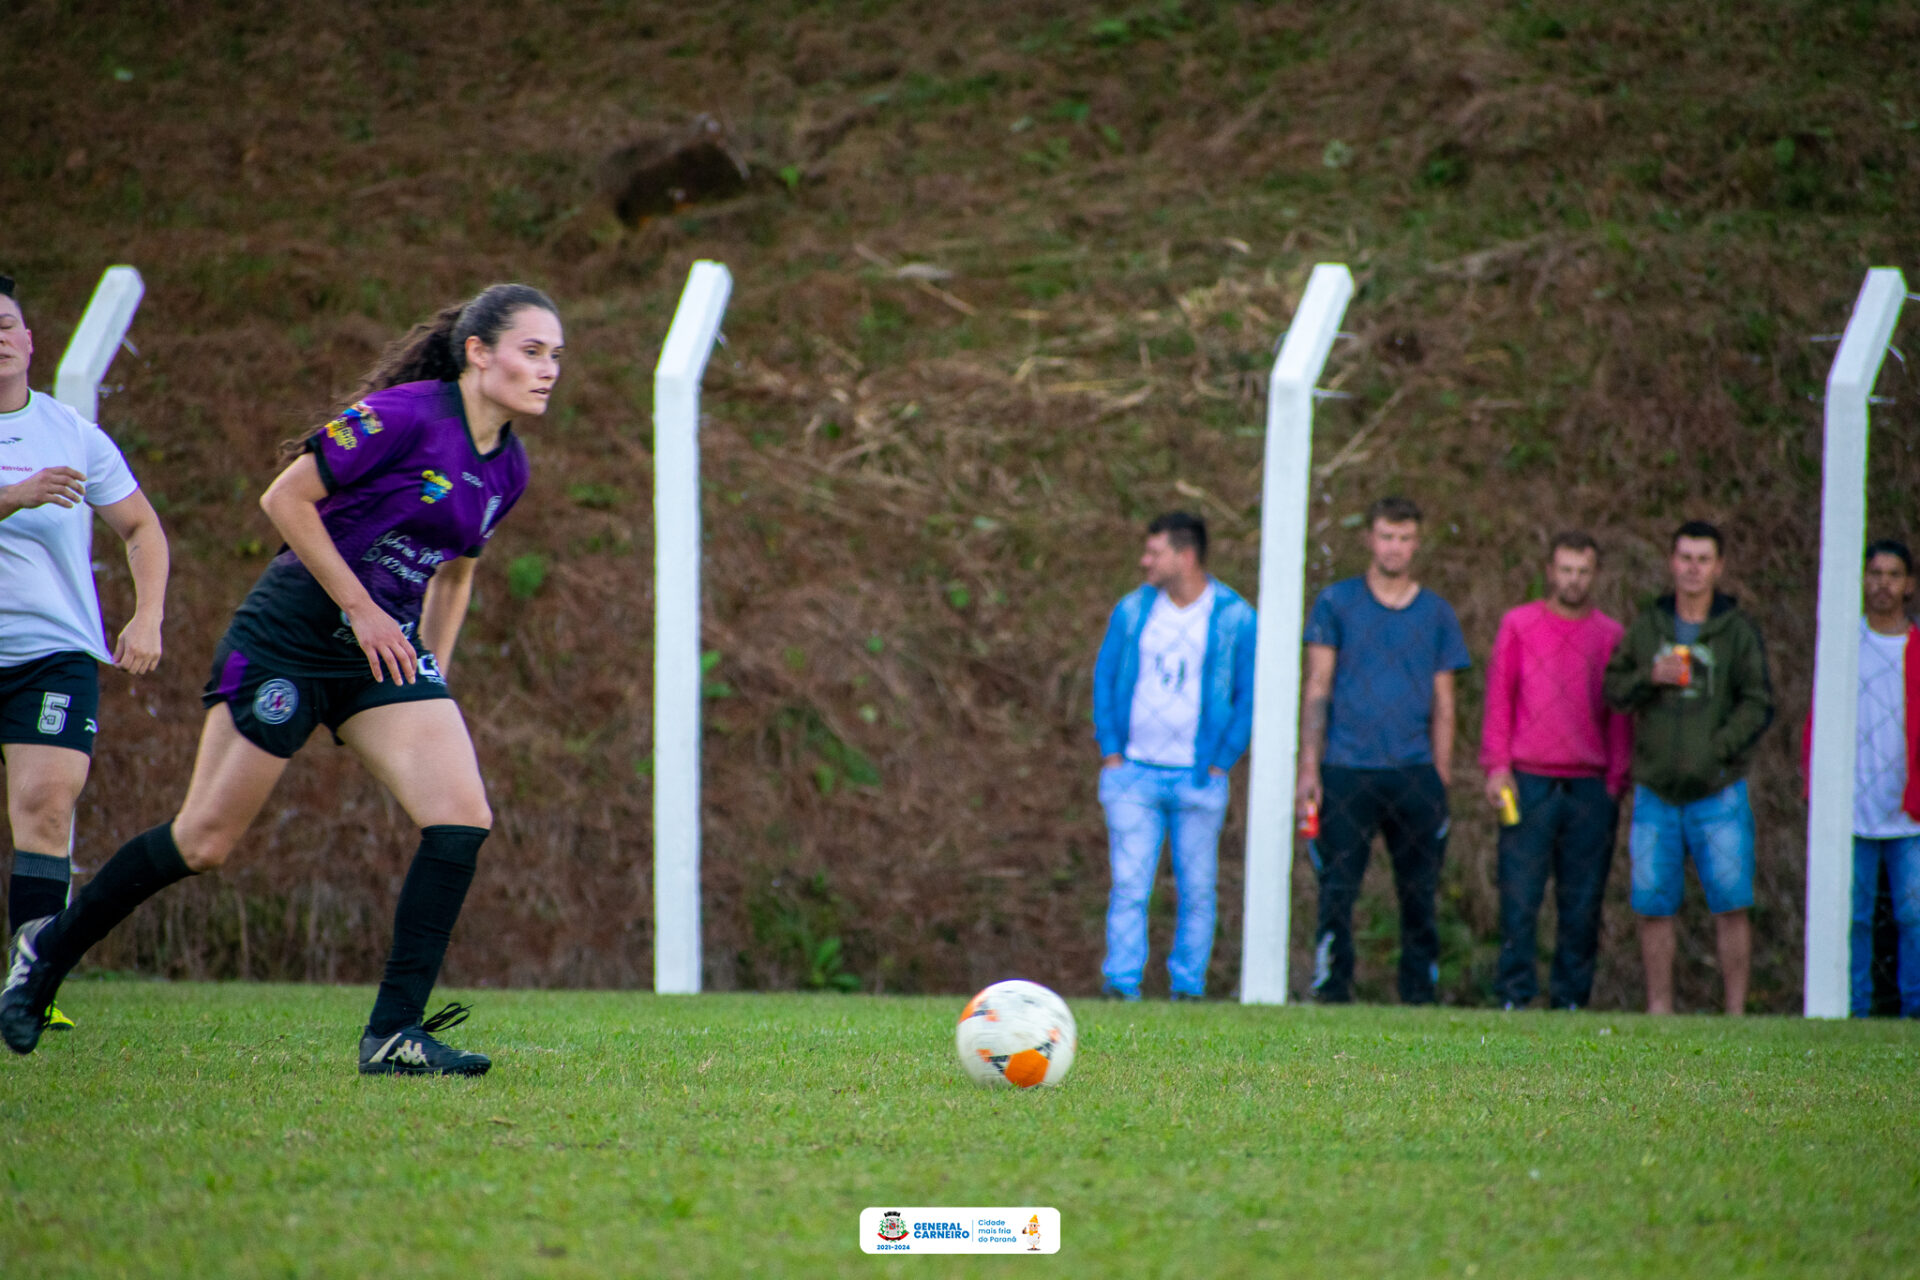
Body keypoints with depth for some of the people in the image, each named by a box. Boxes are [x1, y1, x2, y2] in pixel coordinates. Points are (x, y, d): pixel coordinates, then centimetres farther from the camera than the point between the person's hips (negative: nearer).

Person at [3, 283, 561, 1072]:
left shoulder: (507, 469, 7)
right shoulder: (403, 415, -17)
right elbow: (286, 499, -15)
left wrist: (432, 677, 15)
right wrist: (361, 607, -14)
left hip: (386, 650, 7)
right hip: (292, 634, -7)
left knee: (462, 819, -13)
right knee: (205, 840, -2)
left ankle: (393, 1034, -12)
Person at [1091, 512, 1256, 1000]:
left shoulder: (1235, 619, -2)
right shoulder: (1132, 611, 6)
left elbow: (1250, 697, 2)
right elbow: (1105, 679, 12)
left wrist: (1221, 763, -3)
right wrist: (1110, 753, 3)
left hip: (1198, 778, -1)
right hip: (1134, 774, 1)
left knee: (1197, 890, 3)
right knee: (1129, 885, -7)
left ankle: (1188, 987, 11)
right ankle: (1121, 984, -7)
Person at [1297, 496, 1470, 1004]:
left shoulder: (1437, 613, 12)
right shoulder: (1336, 603, 7)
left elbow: (1443, 706, 13)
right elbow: (1317, 690, 4)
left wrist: (1441, 781, 7)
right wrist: (1309, 768, -4)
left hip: (1415, 773, 2)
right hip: (1347, 772, -2)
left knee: (1420, 895, 3)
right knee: (1337, 891, -6)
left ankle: (1420, 997, 10)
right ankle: (1332, 995, -2)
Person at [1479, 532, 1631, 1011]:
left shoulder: (1611, 635, 11)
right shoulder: (1518, 625, 7)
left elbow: (1620, 715, 11)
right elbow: (1498, 698, 6)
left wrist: (1616, 781, 3)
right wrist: (1496, 766, -3)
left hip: (1591, 787, 1)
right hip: (1529, 784, -1)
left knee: (1583, 903, 1)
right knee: (1520, 897, -5)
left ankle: (1570, 999, 7)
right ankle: (1514, 997, -1)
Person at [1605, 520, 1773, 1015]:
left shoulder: (1739, 631, 0)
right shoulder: (1646, 627, 10)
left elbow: (1758, 704, -6)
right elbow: (1614, 691, 10)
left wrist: (1717, 751, -19)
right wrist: (1650, 677, -10)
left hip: (1718, 794, -3)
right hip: (1655, 793, 3)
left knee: (1731, 905, -6)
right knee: (1653, 907, 4)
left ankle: (1735, 1014, -1)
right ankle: (1659, 1011, 12)